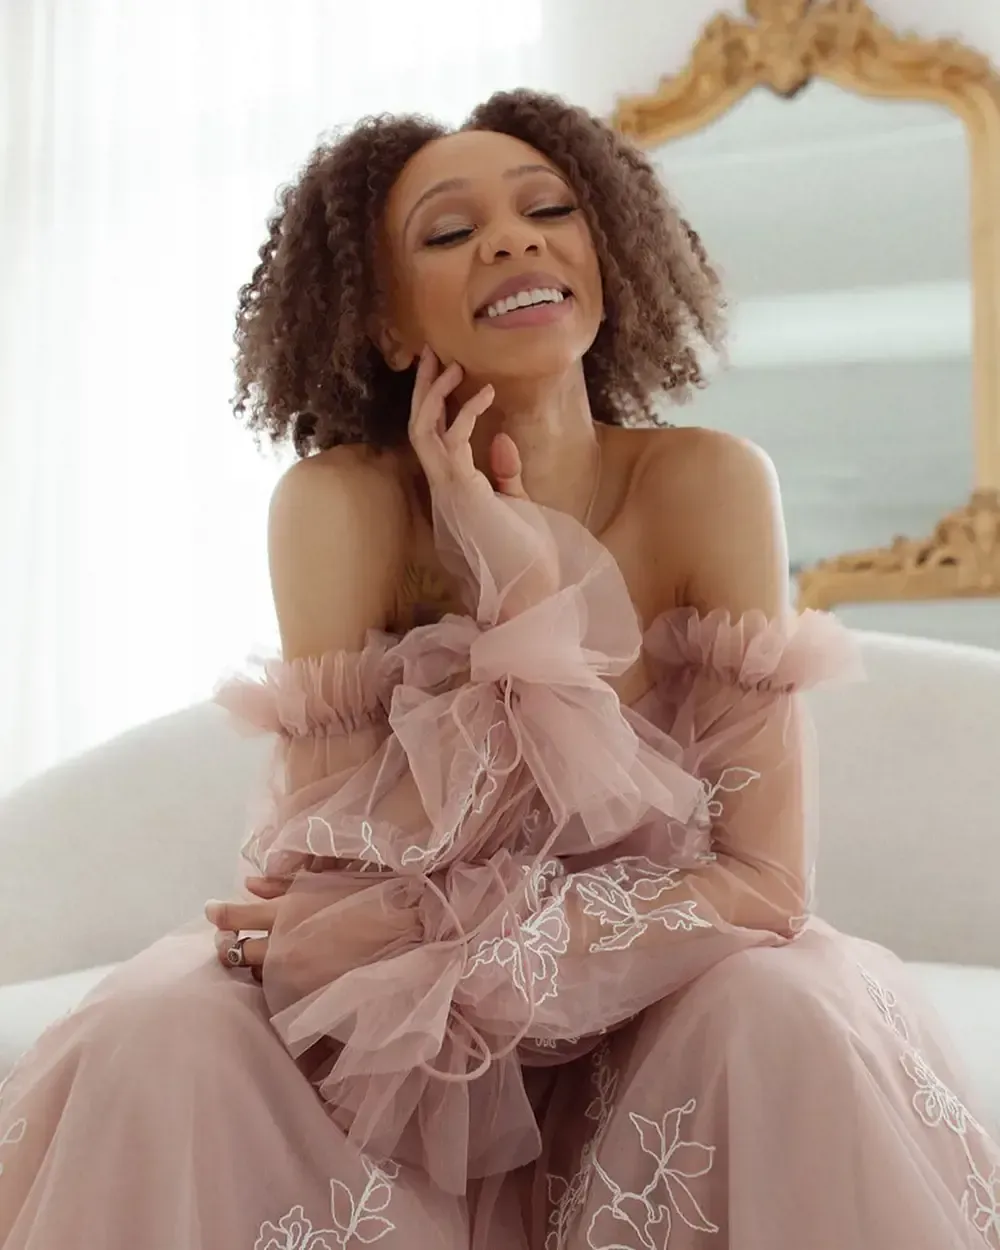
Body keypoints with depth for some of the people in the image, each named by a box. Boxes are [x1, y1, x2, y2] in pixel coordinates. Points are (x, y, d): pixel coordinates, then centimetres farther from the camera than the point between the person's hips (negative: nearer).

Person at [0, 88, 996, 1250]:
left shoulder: (708, 484, -15)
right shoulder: (334, 502, -16)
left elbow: (765, 877, -18)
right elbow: (373, 854, -20)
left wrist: (420, 928, -25)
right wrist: (518, 580, -28)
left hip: (647, 1038, 0)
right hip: (384, 1046, 0)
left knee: (793, 1014, -30)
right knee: (159, 1037, -27)